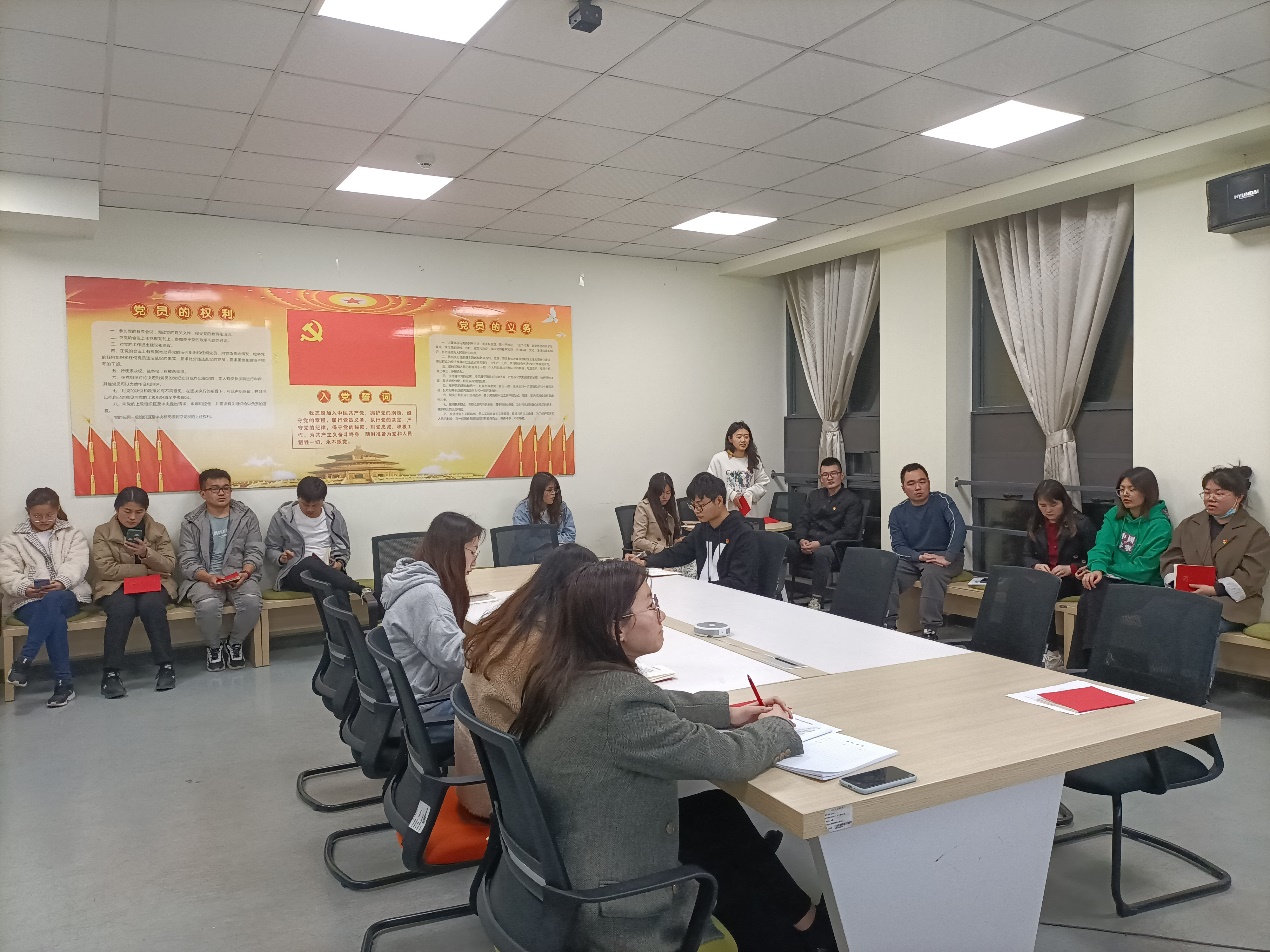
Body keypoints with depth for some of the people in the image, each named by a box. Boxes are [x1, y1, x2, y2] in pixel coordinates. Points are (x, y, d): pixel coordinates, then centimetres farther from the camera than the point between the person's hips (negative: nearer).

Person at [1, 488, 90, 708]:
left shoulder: (73, 535, 15)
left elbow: (77, 563, -3)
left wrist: (61, 582, -24)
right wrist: (24, 588, -20)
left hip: (67, 596, 0)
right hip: (28, 600, 0)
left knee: (52, 599, -39)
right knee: (55, 619, -35)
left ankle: (24, 660, -37)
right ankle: (64, 683, -33)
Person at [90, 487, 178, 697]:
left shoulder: (158, 530, 8)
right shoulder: (103, 532, 3)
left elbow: (170, 565, 1)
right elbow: (106, 569, -9)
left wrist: (146, 553, -17)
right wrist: (147, 569, -11)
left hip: (153, 584, 1)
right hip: (116, 586, -1)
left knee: (151, 606, -34)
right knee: (122, 609, -35)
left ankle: (165, 666, -24)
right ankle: (111, 672, -28)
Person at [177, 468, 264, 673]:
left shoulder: (247, 516, 10)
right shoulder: (191, 522, 6)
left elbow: (255, 551, 3)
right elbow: (187, 562, -1)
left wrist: (245, 573, -17)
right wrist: (208, 577, -21)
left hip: (239, 575, 1)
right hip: (203, 577, -1)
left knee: (252, 601, -31)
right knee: (208, 605, -34)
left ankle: (234, 642, 1)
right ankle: (213, 646, -1)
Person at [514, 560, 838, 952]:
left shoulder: (568, 672, -5)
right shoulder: (616, 701, -32)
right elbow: (728, 758, -22)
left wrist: (727, 712, 8)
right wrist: (775, 727, -2)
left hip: (559, 863, 8)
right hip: (600, 903, -8)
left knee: (717, 810, 13)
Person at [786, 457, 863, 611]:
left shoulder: (852, 500, 4)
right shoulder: (814, 496, 23)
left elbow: (848, 532, -7)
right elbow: (801, 521, 15)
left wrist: (820, 543, -19)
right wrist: (802, 540, -9)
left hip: (833, 546, -5)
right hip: (807, 543, 5)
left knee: (821, 553, -39)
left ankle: (816, 601, -34)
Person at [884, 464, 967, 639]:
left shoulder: (942, 501, -3)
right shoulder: (898, 513, 6)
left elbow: (959, 527, -18)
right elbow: (898, 546, -2)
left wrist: (948, 557, -31)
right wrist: (920, 557, -22)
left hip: (944, 557, -3)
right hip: (912, 558, 3)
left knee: (931, 573, -36)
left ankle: (930, 631, -31)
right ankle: (886, 626, -20)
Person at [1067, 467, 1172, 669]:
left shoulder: (1160, 525, -4)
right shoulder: (1114, 516, 12)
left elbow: (1143, 569, -10)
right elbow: (1101, 547, -2)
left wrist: (1105, 571, -10)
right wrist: (1097, 568, -22)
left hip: (1143, 587, -4)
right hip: (1112, 582, 4)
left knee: (1096, 598, -31)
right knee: (1092, 594, -29)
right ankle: (1076, 668, -27)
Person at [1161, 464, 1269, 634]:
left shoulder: (1255, 532, 6)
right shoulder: (1188, 524, 20)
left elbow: (1251, 576, -5)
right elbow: (1170, 559, 13)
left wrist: (1215, 590, -19)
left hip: (1232, 603, -3)